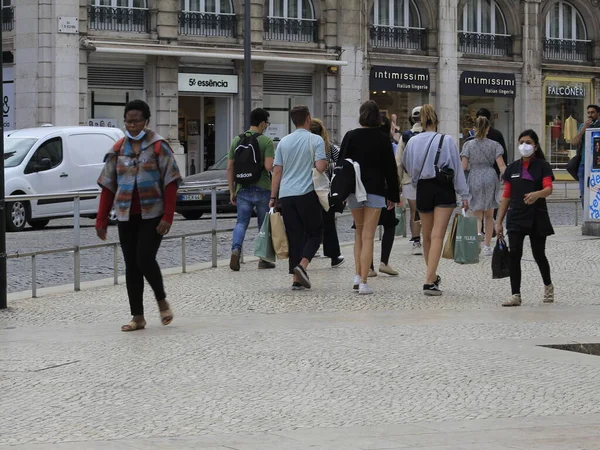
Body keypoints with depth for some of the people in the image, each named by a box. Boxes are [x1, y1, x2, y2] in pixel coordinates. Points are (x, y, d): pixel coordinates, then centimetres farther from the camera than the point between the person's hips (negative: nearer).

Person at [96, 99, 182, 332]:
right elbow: (108, 186, 9)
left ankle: (162, 301, 12)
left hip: (152, 215, -4)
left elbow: (170, 182, -6)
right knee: (131, 266, 5)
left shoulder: (158, 146, -3)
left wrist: (167, 217, -15)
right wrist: (101, 220, 4)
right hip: (126, 216, 4)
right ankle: (137, 317, 11)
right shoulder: (118, 149, 8)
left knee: (145, 260, -14)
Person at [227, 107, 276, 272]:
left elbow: (230, 168, 6)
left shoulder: (237, 140, 6)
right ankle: (263, 259, 14)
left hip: (243, 189, 3)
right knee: (264, 225, 10)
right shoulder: (266, 141, -8)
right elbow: (269, 166, -19)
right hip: (263, 190, -3)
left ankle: (236, 249, -20)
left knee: (241, 222, 6)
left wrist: (232, 191, 11)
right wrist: (273, 163, 6)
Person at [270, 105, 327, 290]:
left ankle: (296, 278, 3)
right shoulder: (316, 140, -3)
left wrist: (273, 196, 14)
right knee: (315, 232, 7)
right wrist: (325, 165, 10)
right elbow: (320, 167, -13)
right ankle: (302, 265, -15)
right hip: (307, 192, -4)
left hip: (286, 194, 4)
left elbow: (277, 171, 10)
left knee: (294, 235, 6)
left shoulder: (284, 142, 11)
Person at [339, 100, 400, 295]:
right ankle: (363, 282, -6)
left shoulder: (350, 136, 0)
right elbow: (390, 168, -1)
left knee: (359, 232, 20)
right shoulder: (383, 139, -3)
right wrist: (393, 195, 6)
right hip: (375, 190, -2)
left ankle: (358, 275, 13)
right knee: (368, 236, -2)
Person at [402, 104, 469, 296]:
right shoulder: (447, 141, -8)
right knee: (437, 235, -8)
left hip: (423, 189, 3)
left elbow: (407, 165, 13)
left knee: (427, 236, 16)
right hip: (444, 189, -3)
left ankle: (433, 276, 31)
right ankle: (429, 280, -18)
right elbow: (457, 169, -5)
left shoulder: (413, 142, 0)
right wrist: (464, 195, 1)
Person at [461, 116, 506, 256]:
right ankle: (487, 246, 15)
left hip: (474, 179, -1)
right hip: (490, 178, 1)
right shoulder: (494, 145, 2)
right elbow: (501, 166, -4)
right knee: (489, 215, 12)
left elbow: (464, 167, -2)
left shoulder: (468, 145, 1)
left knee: (477, 215, 4)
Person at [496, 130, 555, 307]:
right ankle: (516, 295, -6)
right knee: (514, 255, -9)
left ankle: (548, 286, 33)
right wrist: (499, 221, 9)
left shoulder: (543, 166, -2)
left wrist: (536, 194, -41)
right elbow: (506, 196, 12)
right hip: (516, 217, 3)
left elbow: (548, 189, -17)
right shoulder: (512, 168, 10)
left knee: (539, 255, 7)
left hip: (537, 217, -3)